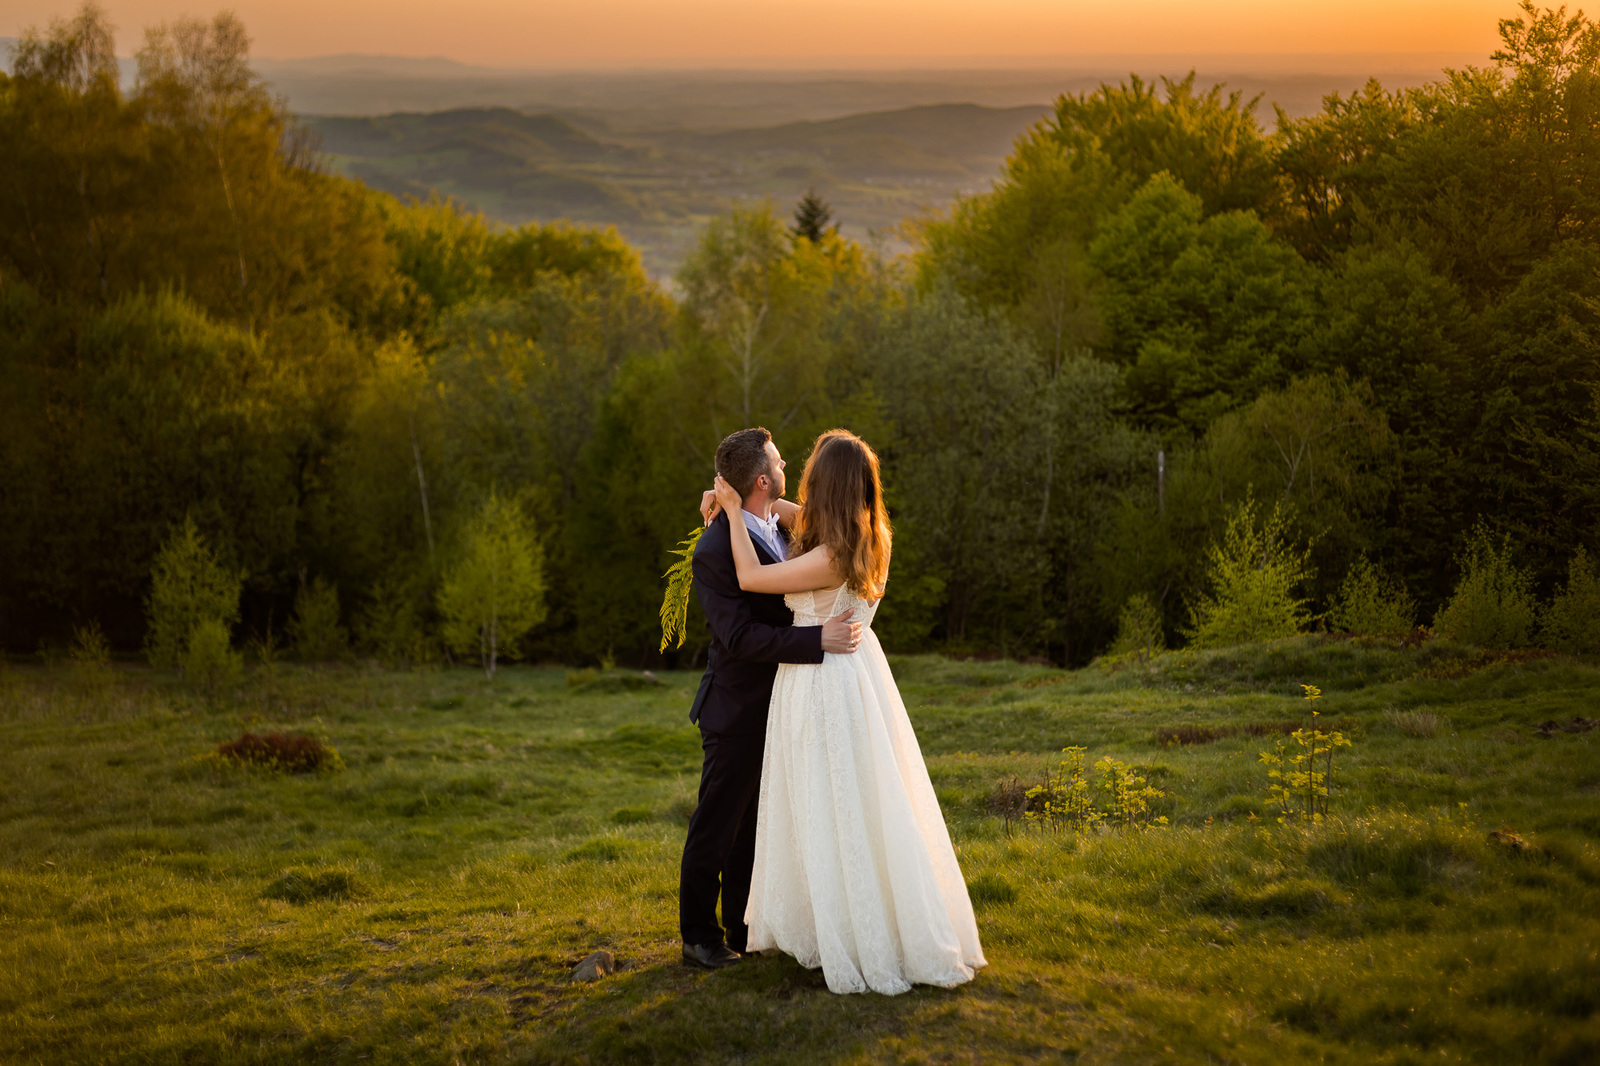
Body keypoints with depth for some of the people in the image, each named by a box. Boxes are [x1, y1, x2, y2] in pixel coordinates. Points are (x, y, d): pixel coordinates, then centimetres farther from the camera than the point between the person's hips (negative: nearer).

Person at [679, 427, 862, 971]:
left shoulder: (780, 527, 4)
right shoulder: (715, 550, -22)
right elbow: (739, 636, -29)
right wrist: (819, 639, -33)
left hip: (777, 706, 8)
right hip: (738, 711, -8)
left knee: (755, 825, 17)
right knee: (716, 828, 5)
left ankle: (744, 928, 29)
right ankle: (699, 936, 17)